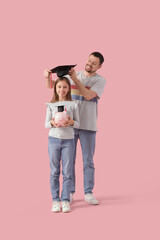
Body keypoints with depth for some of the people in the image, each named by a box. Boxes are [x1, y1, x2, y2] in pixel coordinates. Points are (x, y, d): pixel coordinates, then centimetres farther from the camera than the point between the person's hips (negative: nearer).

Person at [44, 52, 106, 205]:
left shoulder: (100, 80, 1)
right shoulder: (72, 75, 9)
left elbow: (89, 95, -16)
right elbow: (51, 86, 10)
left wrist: (75, 78, -20)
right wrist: (48, 77, -12)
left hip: (88, 126, -2)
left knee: (88, 161, 3)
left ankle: (88, 193, 12)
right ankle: (69, 193, 13)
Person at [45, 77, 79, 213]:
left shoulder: (73, 105, 5)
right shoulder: (51, 105, 7)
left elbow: (78, 123, 6)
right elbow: (46, 124, 7)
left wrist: (71, 122, -15)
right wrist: (52, 123, -14)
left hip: (68, 140, -1)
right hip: (54, 139, 1)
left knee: (67, 172, -1)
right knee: (54, 172, 2)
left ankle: (66, 200, 5)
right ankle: (56, 200, 8)